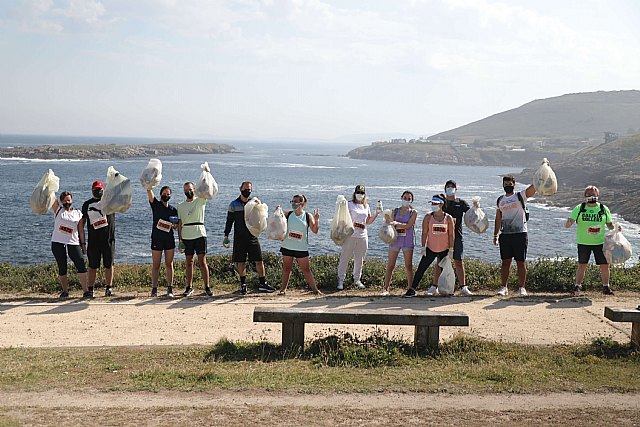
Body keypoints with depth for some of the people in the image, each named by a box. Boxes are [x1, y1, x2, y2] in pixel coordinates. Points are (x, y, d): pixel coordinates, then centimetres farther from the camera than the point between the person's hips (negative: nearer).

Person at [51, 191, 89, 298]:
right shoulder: (58, 210, 9)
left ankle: (85, 290, -11)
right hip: (58, 243, 0)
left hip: (73, 243, 0)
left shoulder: (78, 213, 12)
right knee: (62, 268, 4)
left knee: (81, 266, -11)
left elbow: (81, 229, 11)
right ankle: (65, 291, 14)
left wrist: (83, 244, 6)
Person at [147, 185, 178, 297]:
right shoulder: (156, 204, 2)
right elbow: (149, 191, -10)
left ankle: (170, 288, 6)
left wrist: (175, 224, -6)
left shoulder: (173, 209, 11)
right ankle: (154, 288, 7)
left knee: (169, 264, 3)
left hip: (169, 239, 2)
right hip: (156, 238, -2)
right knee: (156, 265, 2)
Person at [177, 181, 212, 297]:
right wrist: (180, 239, 3)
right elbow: (180, 223, 9)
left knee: (202, 261, -5)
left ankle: (207, 287, -4)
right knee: (189, 262, 7)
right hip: (186, 237, 3)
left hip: (200, 235, -3)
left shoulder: (200, 200, 5)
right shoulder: (180, 206, 12)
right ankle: (189, 287, 13)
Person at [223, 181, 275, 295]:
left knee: (259, 261, -1)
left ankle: (262, 283, 9)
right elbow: (229, 221, 8)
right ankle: (243, 285, 14)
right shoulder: (234, 204, 3)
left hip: (252, 236, 1)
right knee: (241, 262, 2)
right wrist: (226, 235, 4)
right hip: (239, 238, -1)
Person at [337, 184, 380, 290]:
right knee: (345, 257, -2)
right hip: (350, 235, -5)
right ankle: (341, 279, 5)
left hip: (363, 236, 5)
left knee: (359, 259, 10)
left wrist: (376, 214, 8)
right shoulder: (350, 204, -1)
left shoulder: (366, 206, 15)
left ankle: (357, 279, 22)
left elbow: (368, 221, 19)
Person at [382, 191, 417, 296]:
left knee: (408, 266, 1)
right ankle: (386, 288, 4)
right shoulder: (395, 211, 10)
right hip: (395, 239, 2)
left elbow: (408, 225, -12)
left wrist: (396, 223, -21)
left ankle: (410, 288, 7)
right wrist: (388, 221, -14)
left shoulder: (413, 212, 2)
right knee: (390, 266, 0)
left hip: (407, 240, -2)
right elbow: (391, 224, 7)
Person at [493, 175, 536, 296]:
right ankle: (504, 287, 9)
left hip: (520, 234, -3)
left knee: (521, 262, 0)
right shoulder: (500, 200, 14)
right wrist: (495, 235, 14)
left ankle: (522, 287, 6)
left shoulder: (521, 196, 2)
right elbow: (498, 219, 18)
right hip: (505, 234, 3)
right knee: (505, 261, 4)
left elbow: (535, 186, -12)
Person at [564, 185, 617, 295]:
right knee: (582, 266, 1)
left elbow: (609, 224, 14)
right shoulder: (579, 208, 0)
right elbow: (570, 221, -6)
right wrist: (568, 223, -29)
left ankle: (606, 287, 16)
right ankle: (577, 286, 10)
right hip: (583, 242, -1)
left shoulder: (604, 209, 5)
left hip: (600, 242, 1)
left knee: (605, 265, 1)